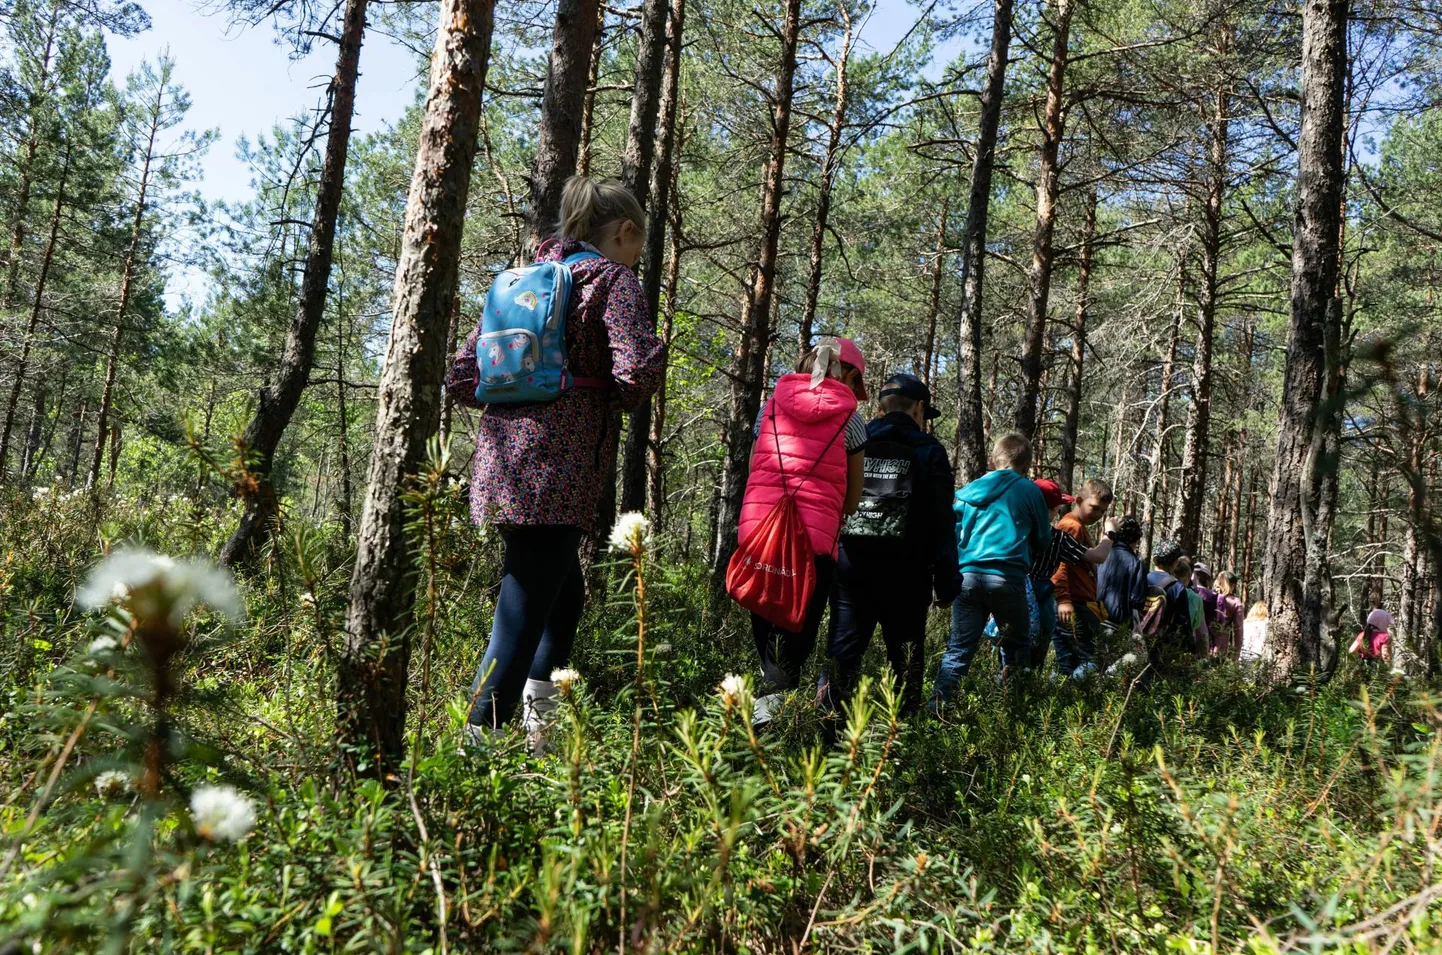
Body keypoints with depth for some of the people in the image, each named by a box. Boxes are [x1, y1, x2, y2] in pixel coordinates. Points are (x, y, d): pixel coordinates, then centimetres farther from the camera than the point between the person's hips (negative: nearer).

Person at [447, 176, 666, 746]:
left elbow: (461, 377, 18)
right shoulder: (612, 277, -1)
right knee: (521, 622, -5)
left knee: (565, 595, 23)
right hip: (555, 472, -8)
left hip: (501, 463, 8)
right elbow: (640, 366, -18)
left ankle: (537, 722, 23)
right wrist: (610, 401, 1)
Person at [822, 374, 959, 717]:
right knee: (905, 660, 7)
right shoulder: (928, 452, 2)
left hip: (849, 563, 3)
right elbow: (941, 523, -2)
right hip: (903, 571, -2)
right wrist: (946, 583, 0)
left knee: (843, 652, 5)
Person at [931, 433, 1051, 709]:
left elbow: (951, 536, 18)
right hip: (1007, 576, -3)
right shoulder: (1030, 491, 9)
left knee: (958, 649, 3)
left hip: (967, 574, 3)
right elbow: (1043, 541, 18)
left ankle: (937, 709, -8)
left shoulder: (968, 491, 17)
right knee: (1016, 648, 13)